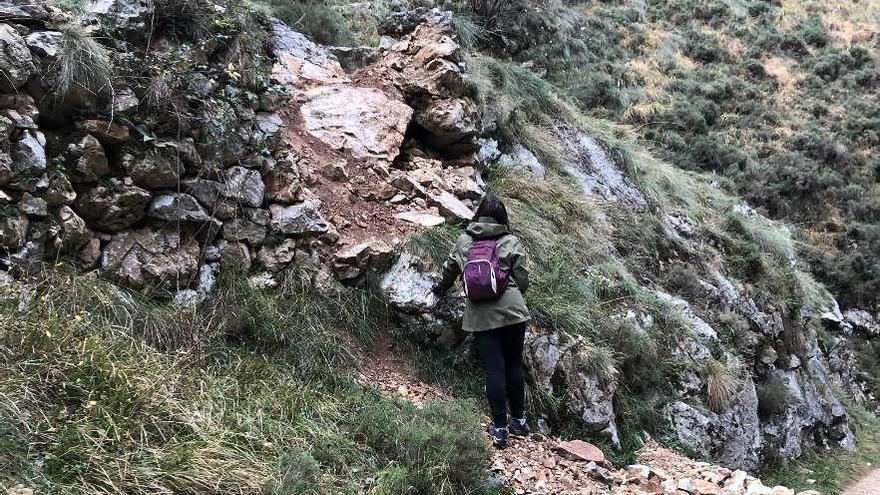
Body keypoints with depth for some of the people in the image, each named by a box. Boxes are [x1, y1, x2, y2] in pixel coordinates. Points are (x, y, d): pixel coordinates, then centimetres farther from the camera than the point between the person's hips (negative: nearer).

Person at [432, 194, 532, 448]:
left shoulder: (464, 241, 9)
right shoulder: (511, 242, 3)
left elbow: (450, 269, 25)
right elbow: (523, 281, 3)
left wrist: (442, 287, 45)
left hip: (481, 316, 1)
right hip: (512, 311, -1)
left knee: (494, 371, 2)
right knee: (514, 367, 12)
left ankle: (500, 428, 3)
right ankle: (519, 420, 22)